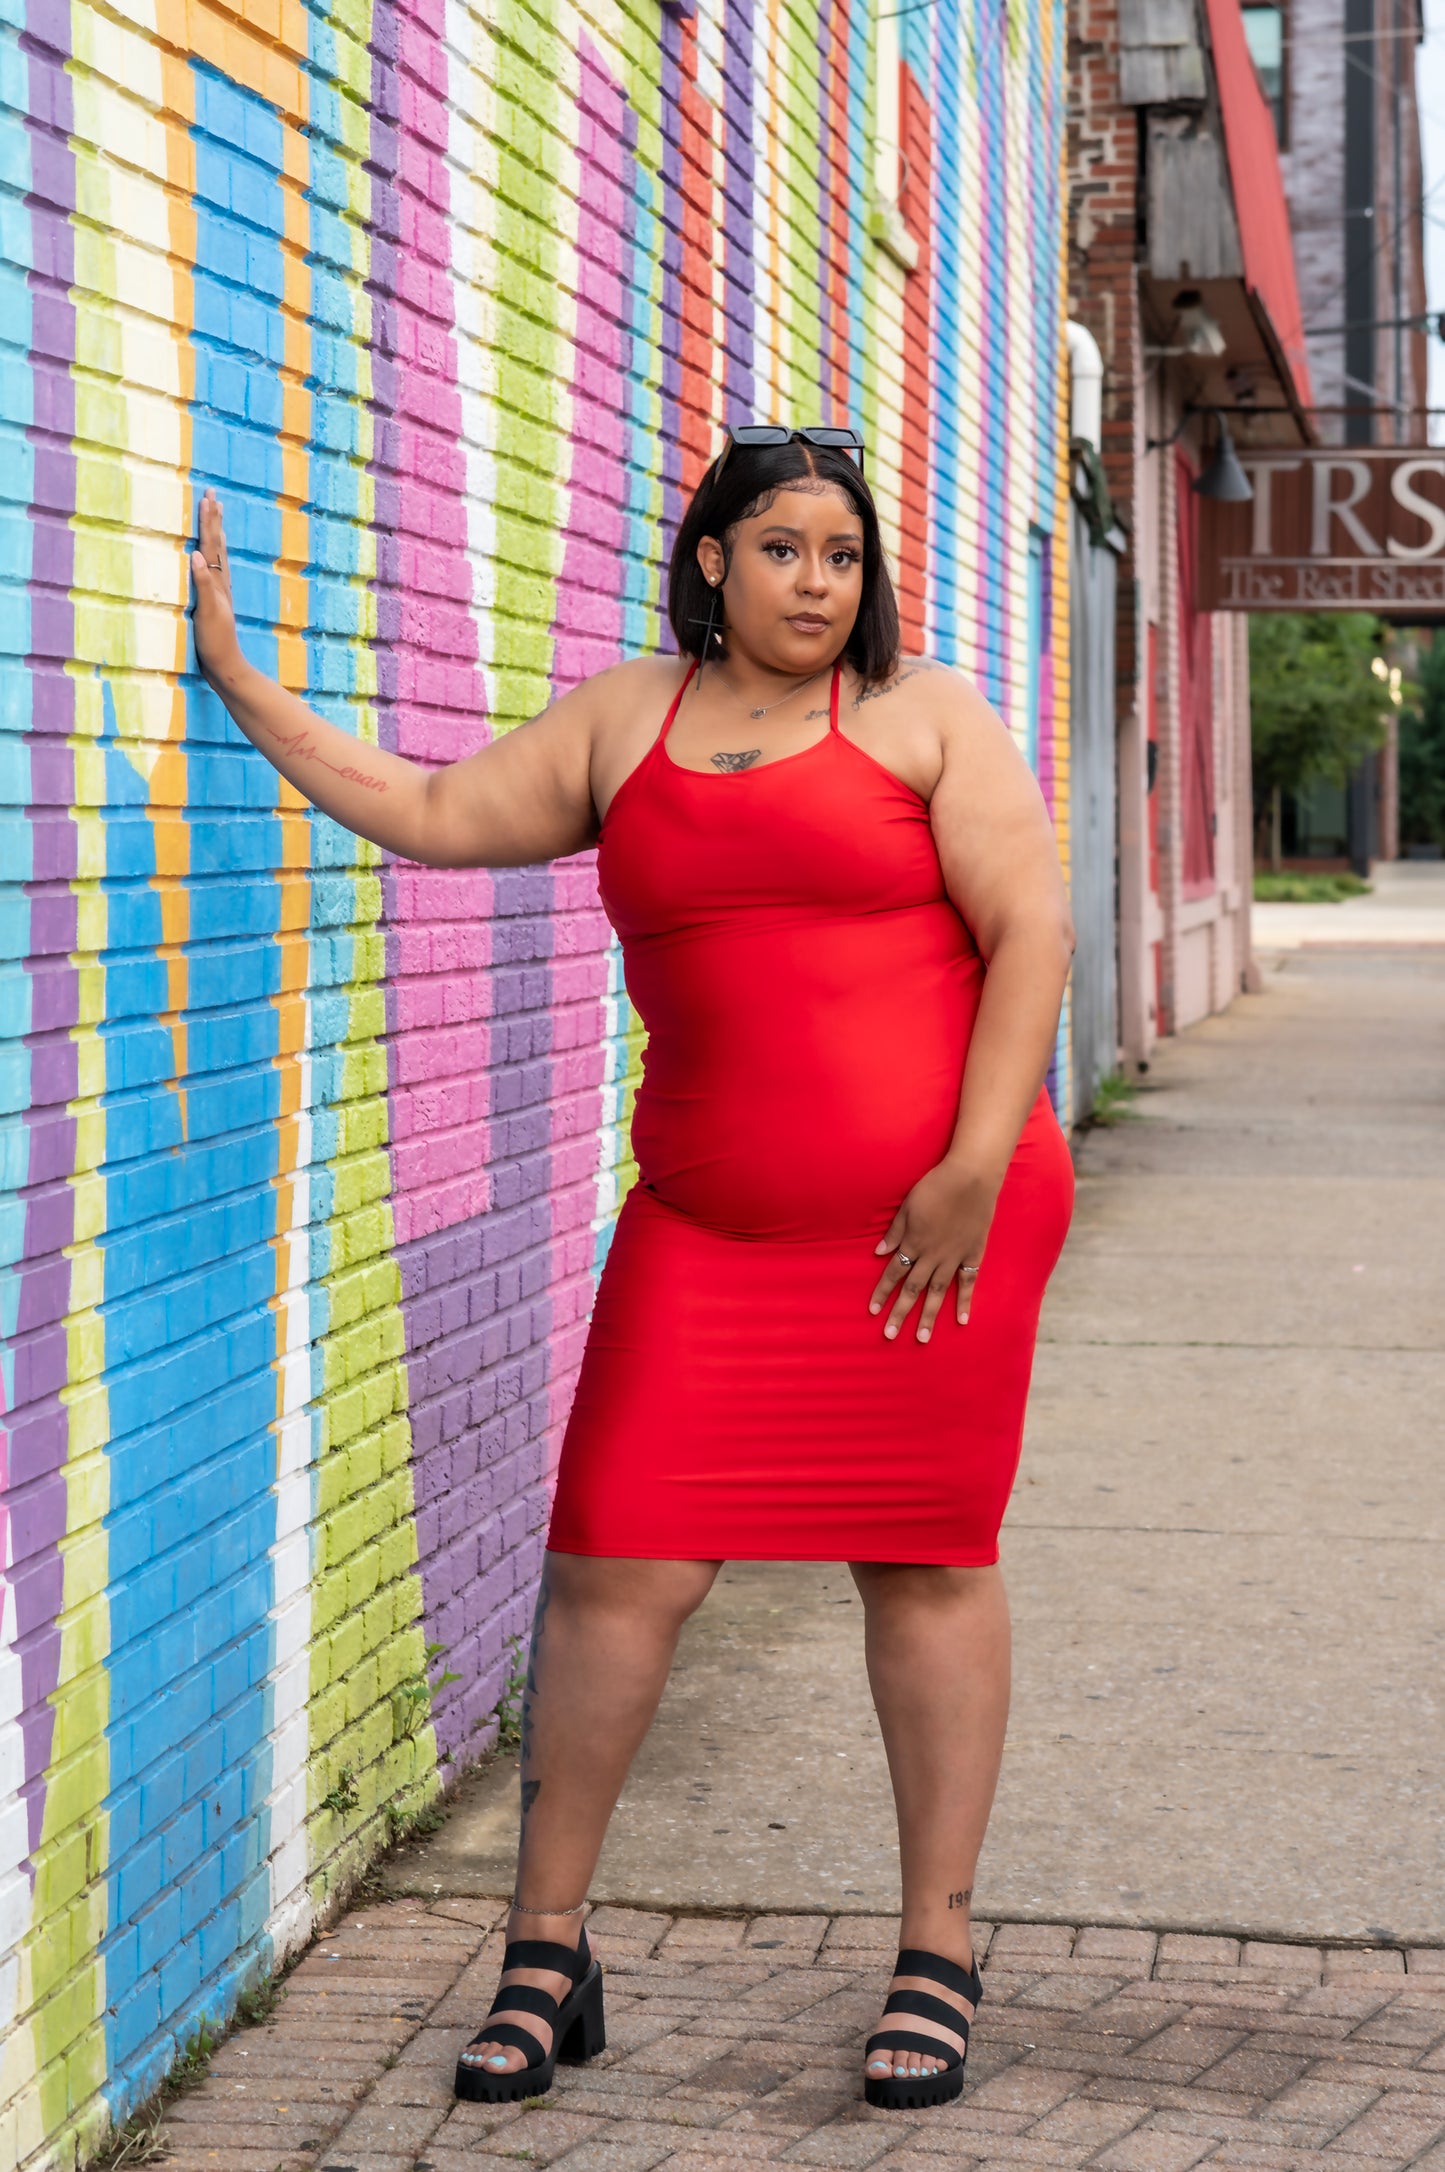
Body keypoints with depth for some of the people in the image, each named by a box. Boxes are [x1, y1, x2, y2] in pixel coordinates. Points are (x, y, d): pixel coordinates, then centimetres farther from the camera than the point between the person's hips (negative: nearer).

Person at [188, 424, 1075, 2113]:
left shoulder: (925, 720, 0)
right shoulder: (623, 723, 10)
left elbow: (1031, 932, -6)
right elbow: (427, 816, 11)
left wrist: (973, 1171, -14)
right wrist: (239, 678, 7)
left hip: (937, 1211, -2)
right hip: (708, 1223, 3)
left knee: (926, 1558, 3)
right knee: (617, 1560, -3)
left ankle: (939, 1959, 14)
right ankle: (544, 1958, 7)